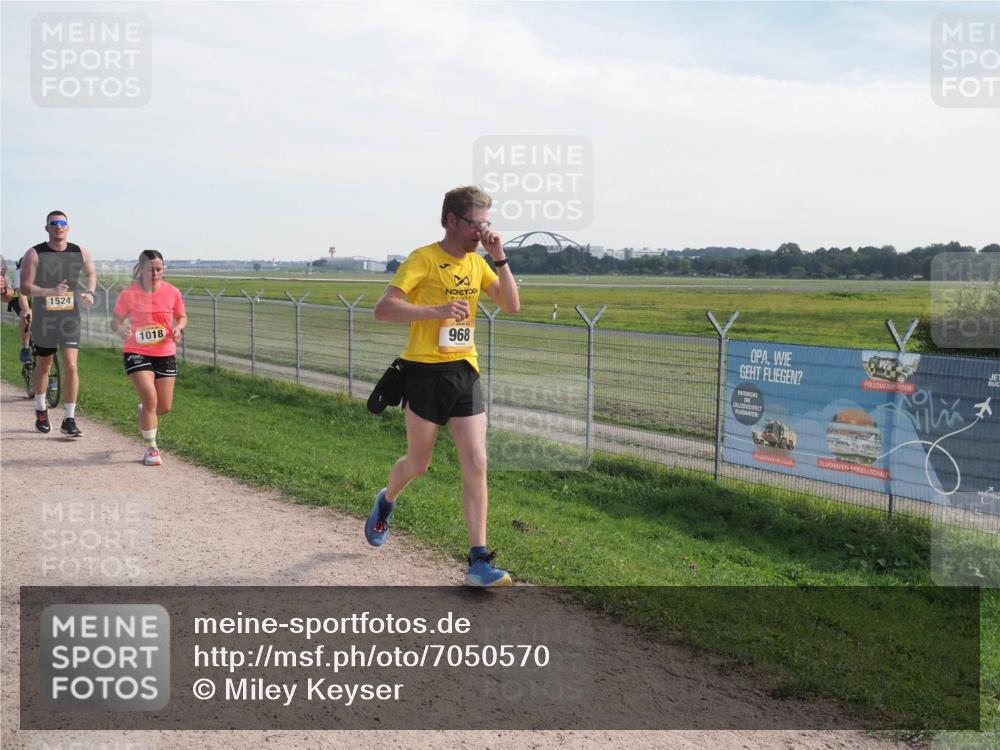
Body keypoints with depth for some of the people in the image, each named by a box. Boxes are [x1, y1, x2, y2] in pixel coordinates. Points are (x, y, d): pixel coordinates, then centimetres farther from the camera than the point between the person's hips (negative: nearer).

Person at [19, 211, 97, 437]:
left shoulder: (80, 253, 0)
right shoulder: (34, 254, -8)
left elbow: (91, 273, 19)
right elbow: (25, 288, -12)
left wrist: (90, 292, -1)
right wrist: (50, 291, -29)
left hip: (70, 317, 1)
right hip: (43, 318, -1)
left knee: (71, 366, -11)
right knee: (43, 367, 14)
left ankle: (69, 420, -3)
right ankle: (40, 411, 37)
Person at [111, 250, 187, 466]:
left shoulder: (172, 292, -4)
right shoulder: (129, 294, -9)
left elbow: (182, 317, 10)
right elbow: (116, 321, -1)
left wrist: (178, 328, -12)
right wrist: (121, 330, -25)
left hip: (165, 353, 3)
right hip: (137, 353, -3)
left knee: (165, 407, 7)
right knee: (150, 399, -16)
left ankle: (144, 412, 45)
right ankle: (151, 449, 1)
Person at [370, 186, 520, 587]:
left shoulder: (477, 262, 9)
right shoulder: (423, 259, -11)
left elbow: (511, 304, 3)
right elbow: (383, 308, -19)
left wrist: (499, 258, -7)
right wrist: (438, 310, -29)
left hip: (465, 372, 5)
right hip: (425, 372, -5)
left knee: (476, 464, -5)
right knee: (418, 463, 10)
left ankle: (478, 562, -2)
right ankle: (386, 501, 46)